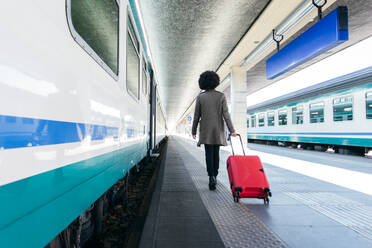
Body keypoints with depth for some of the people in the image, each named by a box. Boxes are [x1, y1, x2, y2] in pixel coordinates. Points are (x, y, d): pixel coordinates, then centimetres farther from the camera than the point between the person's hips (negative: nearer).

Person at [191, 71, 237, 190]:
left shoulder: (200, 97, -2)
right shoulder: (221, 96, -1)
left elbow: (196, 116, 0)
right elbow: (226, 114, -7)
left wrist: (193, 130, 9)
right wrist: (232, 130, -7)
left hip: (206, 130, -1)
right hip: (218, 129, 1)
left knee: (209, 154, 1)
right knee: (216, 153, 13)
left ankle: (212, 177, -11)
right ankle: (214, 176, 21)